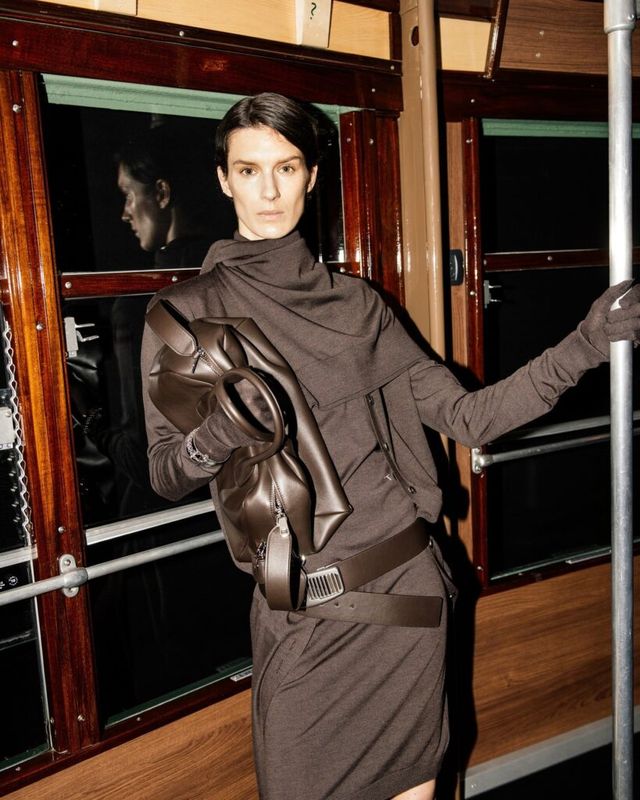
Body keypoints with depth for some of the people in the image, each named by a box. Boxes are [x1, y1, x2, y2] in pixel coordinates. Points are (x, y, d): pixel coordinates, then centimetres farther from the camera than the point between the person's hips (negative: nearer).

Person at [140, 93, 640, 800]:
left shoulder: (354, 301, 5)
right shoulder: (185, 312, -2)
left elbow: (464, 415, 3)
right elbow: (165, 475, -1)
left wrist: (583, 346, -6)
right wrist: (214, 440, -23)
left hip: (407, 581, 2)